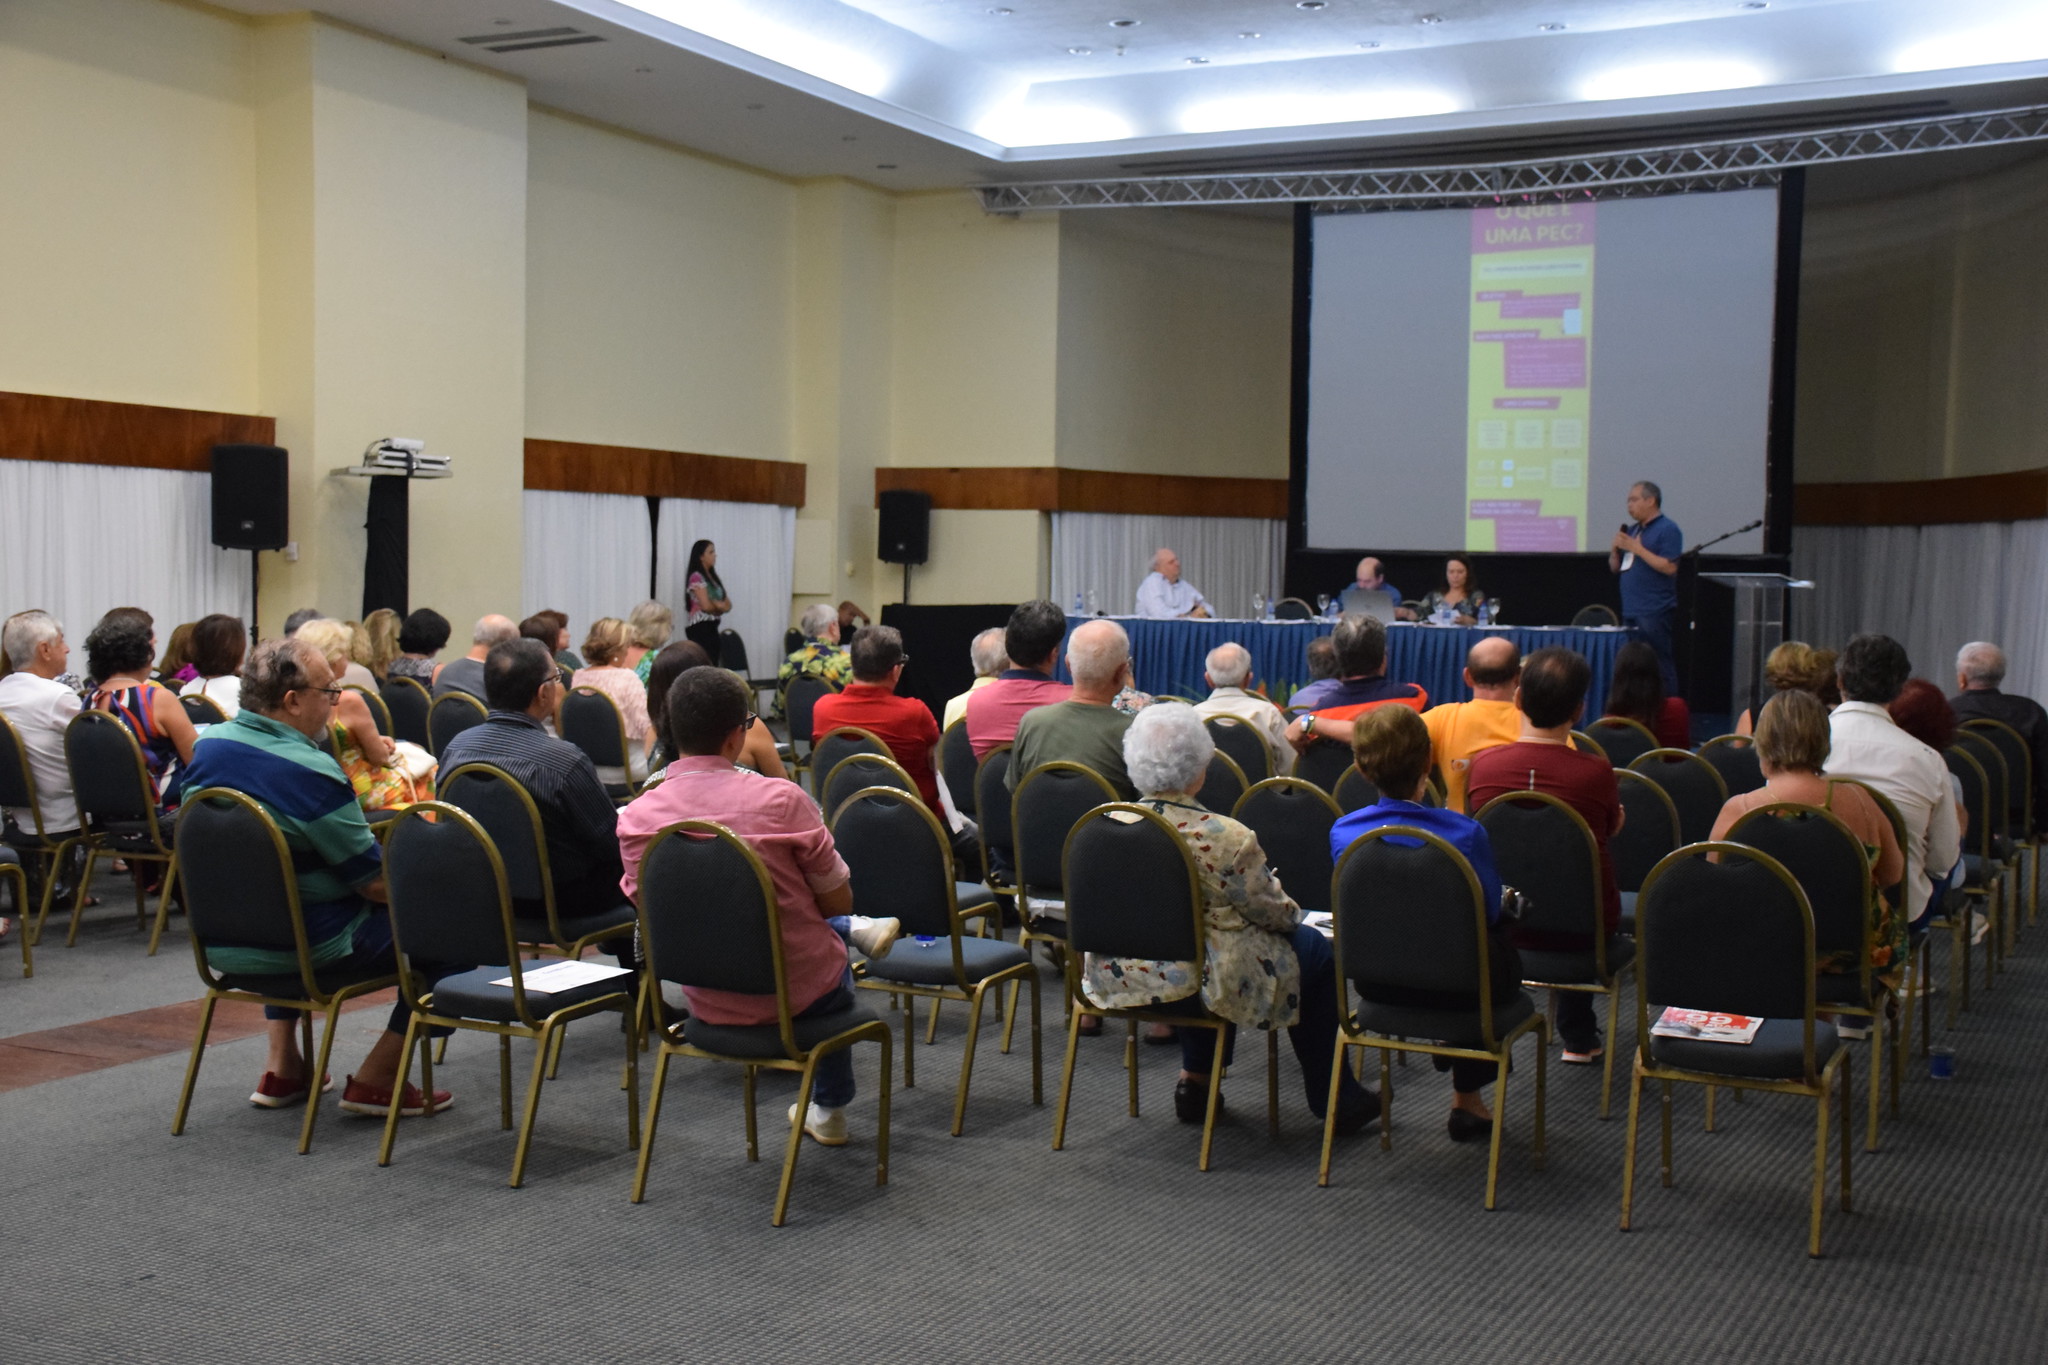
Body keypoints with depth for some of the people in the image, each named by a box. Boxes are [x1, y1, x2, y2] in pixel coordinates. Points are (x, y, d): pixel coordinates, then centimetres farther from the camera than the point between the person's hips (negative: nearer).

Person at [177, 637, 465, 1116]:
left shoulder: (205, 747, 1)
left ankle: (282, 1067, 33)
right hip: (305, 946, -8)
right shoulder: (311, 772, -23)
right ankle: (374, 1081, 6)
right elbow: (376, 882, -19)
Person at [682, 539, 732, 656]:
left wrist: (716, 604, -11)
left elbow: (728, 605, 11)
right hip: (699, 627, -9)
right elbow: (706, 606, -15)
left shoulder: (712, 577, 16)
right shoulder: (696, 577, -10)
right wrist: (720, 606, 4)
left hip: (711, 626, 9)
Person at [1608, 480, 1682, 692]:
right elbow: (1615, 568, 21)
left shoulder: (1668, 529, -6)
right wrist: (1615, 548, 1)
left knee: (1659, 666, -8)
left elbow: (1669, 567, -17)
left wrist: (1637, 548, -17)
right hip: (1631, 611, 8)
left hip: (1655, 612, -8)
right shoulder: (1632, 530, 18)